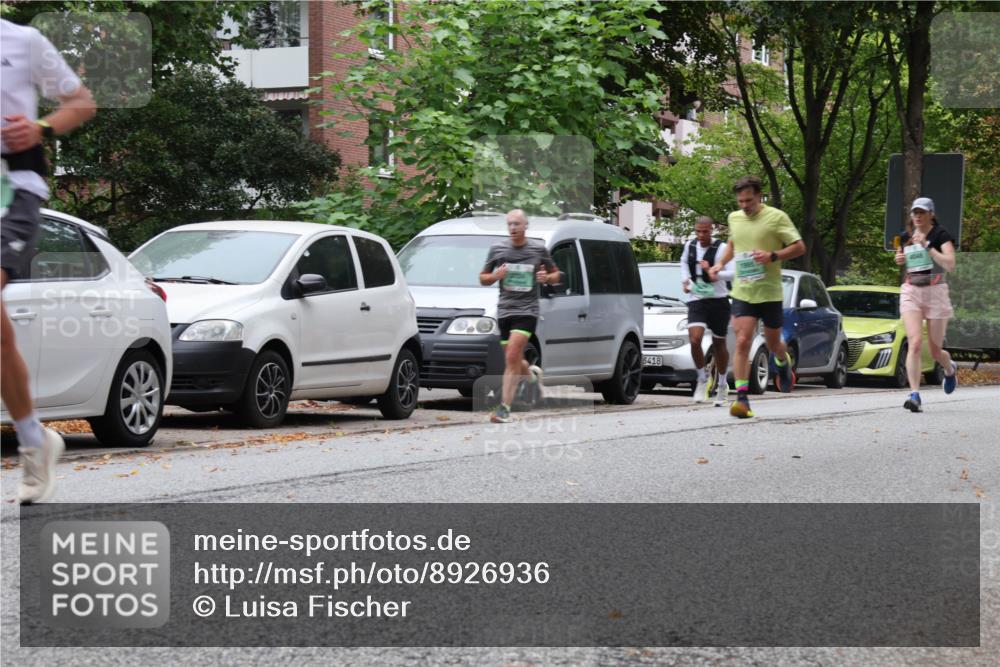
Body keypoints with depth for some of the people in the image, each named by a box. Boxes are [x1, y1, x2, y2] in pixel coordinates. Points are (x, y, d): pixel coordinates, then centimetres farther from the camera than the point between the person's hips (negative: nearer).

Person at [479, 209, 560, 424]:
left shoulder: (539, 249, 3)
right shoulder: (497, 249, 7)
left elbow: (556, 275, 15)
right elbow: (482, 278, 14)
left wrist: (546, 278, -8)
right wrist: (495, 276, -8)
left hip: (527, 310, -3)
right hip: (504, 309, 3)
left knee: (512, 358, -18)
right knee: (513, 362, 10)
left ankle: (504, 408, -18)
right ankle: (532, 374, 46)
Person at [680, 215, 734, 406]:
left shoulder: (721, 249, -11)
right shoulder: (690, 246, 4)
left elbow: (732, 273, -18)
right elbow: (684, 262, 26)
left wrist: (712, 273, -31)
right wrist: (685, 280, 11)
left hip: (718, 301, -2)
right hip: (697, 300, 2)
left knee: (719, 344, 10)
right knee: (695, 339, -19)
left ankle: (722, 383, 30)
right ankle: (703, 379, 1)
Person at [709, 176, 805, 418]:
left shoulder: (776, 217, -6)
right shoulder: (734, 218, 9)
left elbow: (799, 247, -5)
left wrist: (772, 256, -19)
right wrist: (721, 263, 13)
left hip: (769, 292, -2)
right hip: (742, 292, 2)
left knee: (773, 344, 12)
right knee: (742, 342, -14)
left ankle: (783, 362, 49)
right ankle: (742, 397, -17)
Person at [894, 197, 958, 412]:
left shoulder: (941, 235, -5)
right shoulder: (905, 237, 9)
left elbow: (950, 265, -18)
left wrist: (927, 247, -23)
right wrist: (899, 259, 6)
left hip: (935, 292, -2)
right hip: (910, 292, 2)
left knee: (935, 351, 7)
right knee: (915, 343, -18)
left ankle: (950, 369, 44)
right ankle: (914, 395, -23)